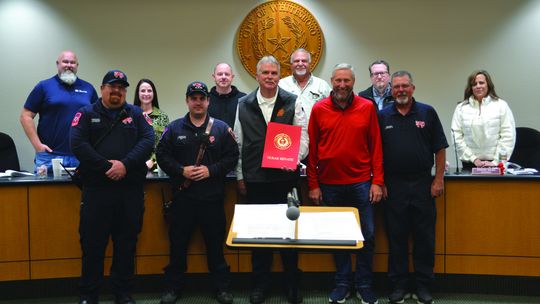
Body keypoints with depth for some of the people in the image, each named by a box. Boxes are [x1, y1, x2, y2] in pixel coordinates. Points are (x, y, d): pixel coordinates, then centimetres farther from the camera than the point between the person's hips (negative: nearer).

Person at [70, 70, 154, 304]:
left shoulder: (136, 114, 12)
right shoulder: (86, 114, 6)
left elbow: (148, 140, -2)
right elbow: (78, 144, -7)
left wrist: (125, 164, -16)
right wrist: (107, 167, -16)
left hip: (131, 189, 2)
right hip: (96, 188, -1)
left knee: (126, 243, 9)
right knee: (92, 243, 4)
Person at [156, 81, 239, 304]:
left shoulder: (221, 128, 3)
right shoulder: (174, 128, 6)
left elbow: (232, 157, -1)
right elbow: (162, 155, 3)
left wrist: (211, 170, -13)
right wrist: (181, 170, -11)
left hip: (213, 198, -1)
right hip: (182, 196, 1)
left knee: (216, 244, 8)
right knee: (178, 243, 9)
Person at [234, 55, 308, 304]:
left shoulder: (292, 103, 2)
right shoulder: (244, 105, 6)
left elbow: (303, 135, 2)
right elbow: (239, 143, 9)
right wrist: (240, 176, 8)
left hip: (285, 178, -1)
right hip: (255, 179, 1)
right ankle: (260, 284, 23)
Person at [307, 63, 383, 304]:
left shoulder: (367, 107, 1)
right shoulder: (318, 109, 1)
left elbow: (376, 146, 2)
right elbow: (312, 149, 3)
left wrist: (377, 181, -3)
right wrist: (313, 185, 1)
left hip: (361, 183, 0)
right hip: (330, 185, 0)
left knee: (367, 235, 3)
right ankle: (342, 284, 24)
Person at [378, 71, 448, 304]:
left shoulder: (427, 113, 4)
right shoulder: (382, 116, 5)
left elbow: (440, 149, 3)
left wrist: (438, 180, -3)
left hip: (423, 183, 0)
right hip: (393, 186, 0)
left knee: (425, 237, 5)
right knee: (396, 237, 7)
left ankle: (422, 285, 18)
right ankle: (398, 285, 18)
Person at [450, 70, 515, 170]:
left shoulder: (501, 105, 5)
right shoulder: (461, 108, 7)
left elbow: (508, 137, -1)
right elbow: (457, 137, 0)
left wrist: (496, 161, -8)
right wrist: (474, 159, -7)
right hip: (470, 164, 1)